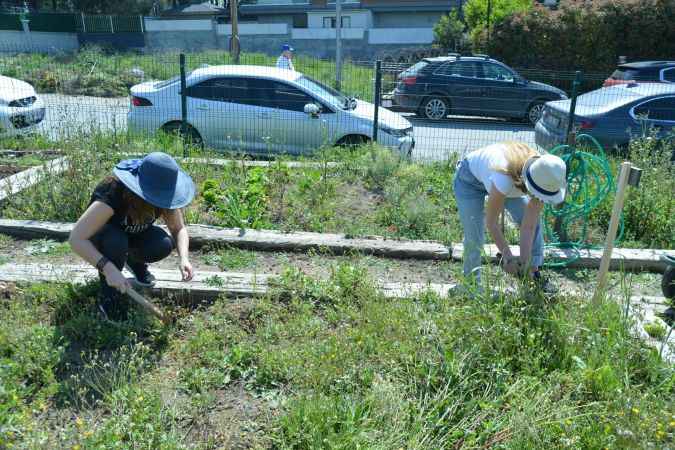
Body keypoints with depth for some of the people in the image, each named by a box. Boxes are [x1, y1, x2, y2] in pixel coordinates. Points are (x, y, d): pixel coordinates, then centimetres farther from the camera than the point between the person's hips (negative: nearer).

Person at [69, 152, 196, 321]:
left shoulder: (164, 196, -24)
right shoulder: (112, 194, -38)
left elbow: (179, 229, -12)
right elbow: (76, 239, -40)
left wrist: (184, 258, -31)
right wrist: (108, 268, -51)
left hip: (134, 236, 4)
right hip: (101, 236, -3)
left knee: (164, 245, -27)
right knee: (115, 241, -38)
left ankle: (134, 260, 6)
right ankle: (109, 297, -14)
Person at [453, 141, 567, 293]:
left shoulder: (543, 180, -29)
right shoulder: (504, 180, -45)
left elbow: (529, 226, -22)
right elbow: (492, 222, -31)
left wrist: (524, 262, -24)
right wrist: (508, 258, -26)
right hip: (470, 179, -5)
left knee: (534, 223, -7)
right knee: (474, 238, -11)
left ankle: (535, 274, 4)